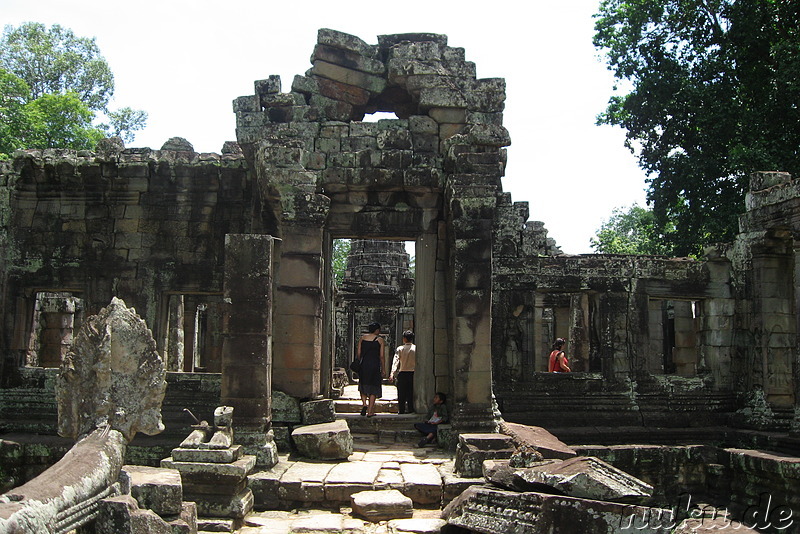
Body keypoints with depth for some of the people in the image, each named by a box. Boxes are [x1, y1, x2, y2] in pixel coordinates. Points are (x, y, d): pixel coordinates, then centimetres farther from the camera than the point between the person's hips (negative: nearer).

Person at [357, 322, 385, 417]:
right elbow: (381, 356, 0)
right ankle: (370, 411, 2)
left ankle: (364, 403, -7)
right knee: (373, 388, 4)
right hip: (375, 365, -2)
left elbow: (359, 353, 5)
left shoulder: (362, 338, 9)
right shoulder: (380, 340, 3)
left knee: (363, 386, 17)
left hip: (363, 364, 2)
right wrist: (382, 369, 6)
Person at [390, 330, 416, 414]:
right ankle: (411, 410, 4)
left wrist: (392, 373, -19)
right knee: (411, 394, 6)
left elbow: (396, 360, -12)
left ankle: (401, 411, 4)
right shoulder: (416, 348, 0)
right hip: (413, 373, 1)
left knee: (401, 394, 5)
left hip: (402, 373, -1)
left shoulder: (400, 349, -2)